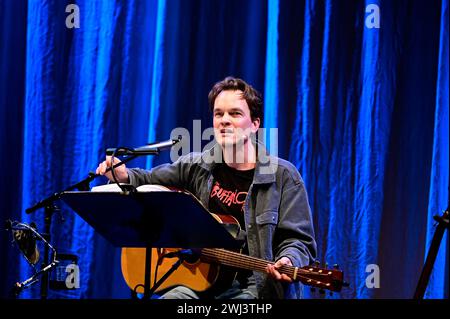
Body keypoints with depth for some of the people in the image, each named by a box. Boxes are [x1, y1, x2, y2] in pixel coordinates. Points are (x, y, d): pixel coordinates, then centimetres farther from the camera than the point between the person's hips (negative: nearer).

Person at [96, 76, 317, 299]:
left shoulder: (282, 176, 0)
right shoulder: (197, 166, 11)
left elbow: (297, 239, -2)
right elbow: (148, 182, 26)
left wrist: (288, 261, -25)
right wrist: (124, 176, 3)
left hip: (253, 286, -3)